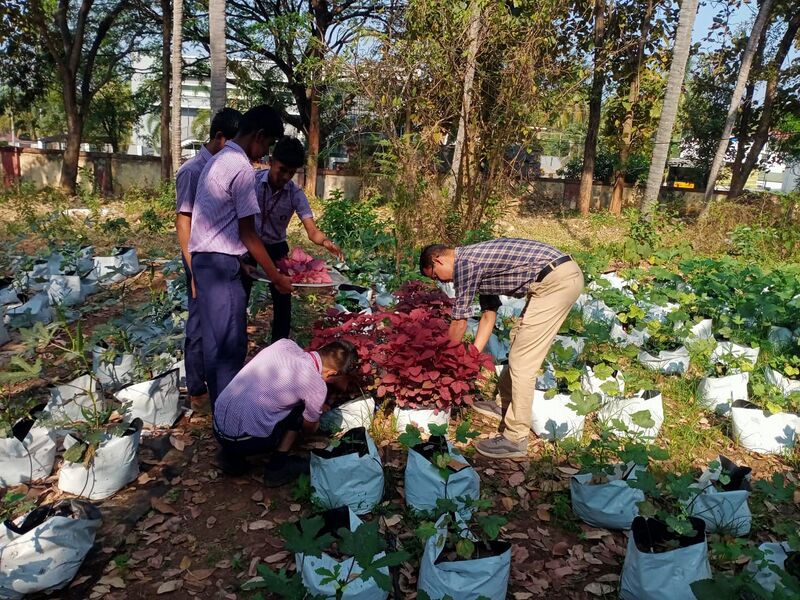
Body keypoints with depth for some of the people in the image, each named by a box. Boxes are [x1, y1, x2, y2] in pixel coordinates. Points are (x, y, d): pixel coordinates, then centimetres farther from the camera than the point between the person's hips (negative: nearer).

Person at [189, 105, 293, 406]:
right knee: (230, 344, -3)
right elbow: (247, 232, -13)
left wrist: (241, 262, 20)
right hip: (221, 263, -10)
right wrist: (276, 277, -6)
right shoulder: (242, 168, -14)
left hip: (204, 260, 10)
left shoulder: (219, 160, 15)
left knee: (216, 340, 16)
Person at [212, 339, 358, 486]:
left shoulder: (285, 343, 4)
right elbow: (309, 428, 10)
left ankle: (232, 456, 20)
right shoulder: (317, 387, -11)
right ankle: (276, 468, 13)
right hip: (241, 440, -6)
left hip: (217, 423, 6)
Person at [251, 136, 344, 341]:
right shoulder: (251, 181, -16)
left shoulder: (296, 194, -15)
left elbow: (311, 229, -24)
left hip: (276, 247, 1)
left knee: (283, 300, 0)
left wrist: (325, 241, -47)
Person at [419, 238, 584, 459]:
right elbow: (489, 313, 24)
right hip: (561, 275, 10)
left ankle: (515, 439, -1)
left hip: (557, 281, -10)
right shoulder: (476, 261, 19)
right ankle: (507, 406, 35)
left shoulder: (465, 263, -9)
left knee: (522, 360, -7)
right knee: (518, 343, 20)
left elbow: (459, 321, -2)